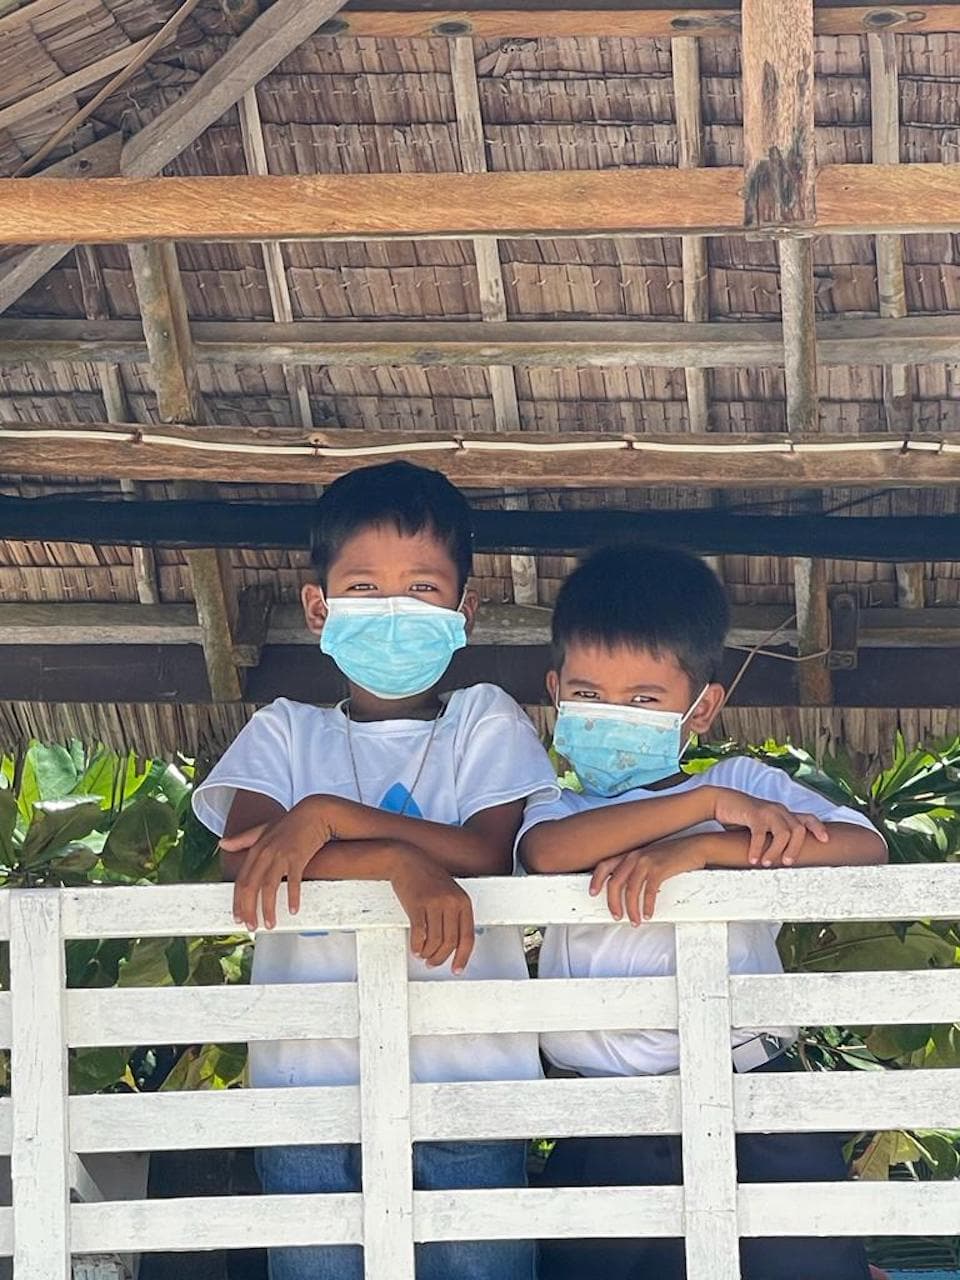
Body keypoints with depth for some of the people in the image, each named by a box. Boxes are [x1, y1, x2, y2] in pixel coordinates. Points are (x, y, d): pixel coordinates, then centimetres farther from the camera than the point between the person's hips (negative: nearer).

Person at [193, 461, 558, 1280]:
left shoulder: (487, 722, 13)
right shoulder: (286, 732, 15)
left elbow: (490, 855, -5)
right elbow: (247, 863, -4)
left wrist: (329, 817, -10)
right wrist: (399, 859, -17)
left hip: (468, 1067, -1)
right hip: (311, 1073, 1)